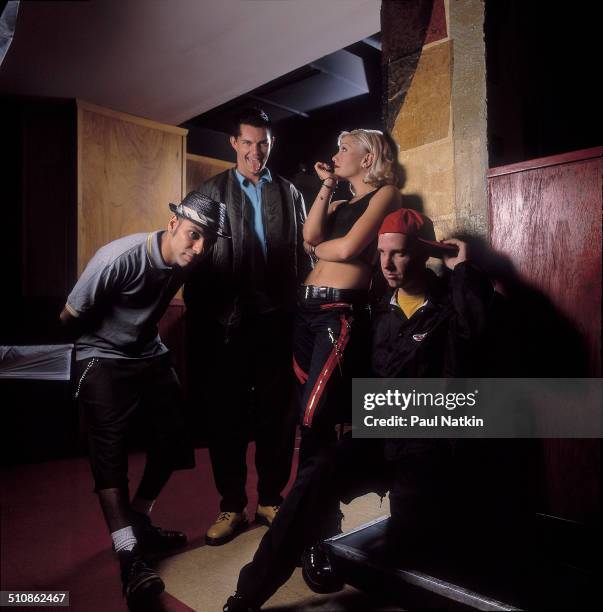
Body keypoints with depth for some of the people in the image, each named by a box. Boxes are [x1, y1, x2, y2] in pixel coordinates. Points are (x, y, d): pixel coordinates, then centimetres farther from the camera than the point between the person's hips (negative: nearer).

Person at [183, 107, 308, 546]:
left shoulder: (290, 194, 11)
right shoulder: (211, 192, 7)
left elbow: (302, 256, 9)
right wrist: (199, 323, -4)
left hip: (278, 321, 1)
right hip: (228, 321, -1)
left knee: (278, 415, 8)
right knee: (226, 416, 6)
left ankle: (270, 500, 26)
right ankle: (232, 506, 22)